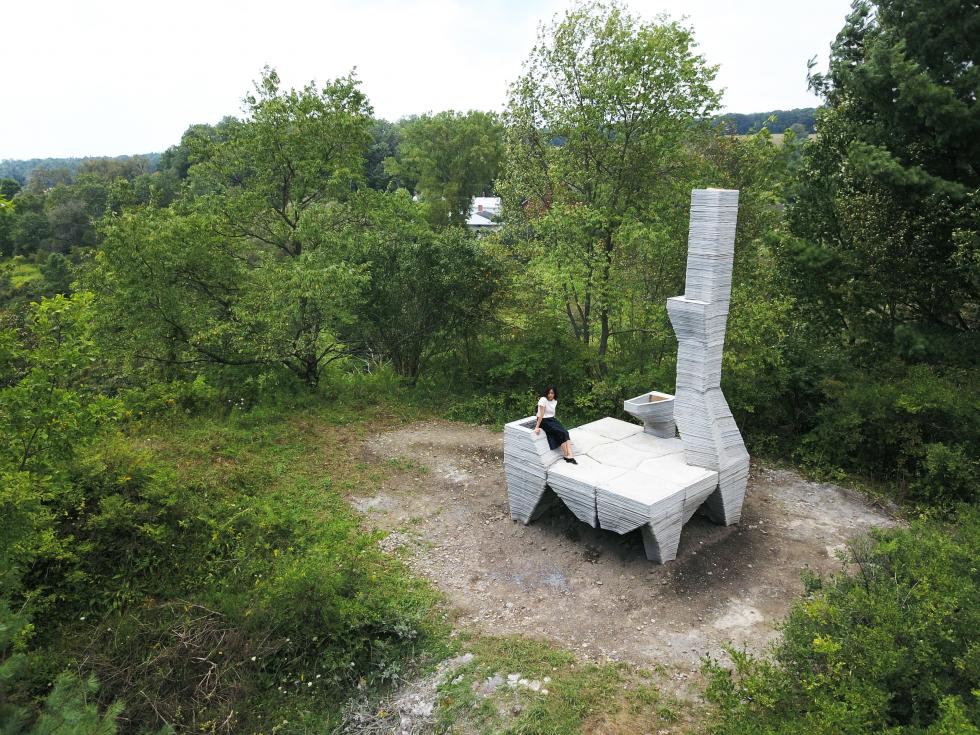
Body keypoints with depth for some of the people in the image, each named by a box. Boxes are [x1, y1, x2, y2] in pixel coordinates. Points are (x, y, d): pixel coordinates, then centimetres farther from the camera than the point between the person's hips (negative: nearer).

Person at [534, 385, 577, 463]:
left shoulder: (555, 401, 7)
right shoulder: (543, 400, -17)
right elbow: (541, 414, -22)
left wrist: (556, 422, 4)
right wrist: (537, 427, -23)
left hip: (552, 420, 7)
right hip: (544, 421, -7)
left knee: (565, 433, -18)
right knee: (562, 433, -22)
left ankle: (570, 456, -26)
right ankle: (566, 456, -12)